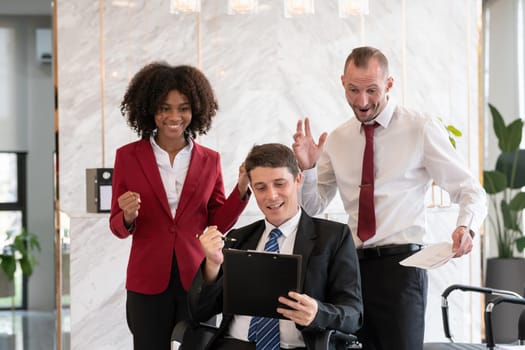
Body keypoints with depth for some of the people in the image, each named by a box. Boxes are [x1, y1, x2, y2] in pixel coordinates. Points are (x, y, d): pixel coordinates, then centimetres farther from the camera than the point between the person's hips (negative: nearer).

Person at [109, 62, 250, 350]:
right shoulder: (128, 156, 1)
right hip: (148, 283, -1)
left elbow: (218, 224, 6)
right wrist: (128, 217, -19)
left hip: (197, 281, 1)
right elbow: (118, 227, 3)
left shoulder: (209, 160, 5)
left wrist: (242, 189, -7)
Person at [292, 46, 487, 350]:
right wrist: (306, 168, -6)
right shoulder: (336, 140, 11)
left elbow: (471, 191, -1)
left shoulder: (422, 129, -1)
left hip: (400, 264, -4)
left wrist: (466, 227, -22)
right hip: (353, 265, 4)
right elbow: (313, 207, 13)